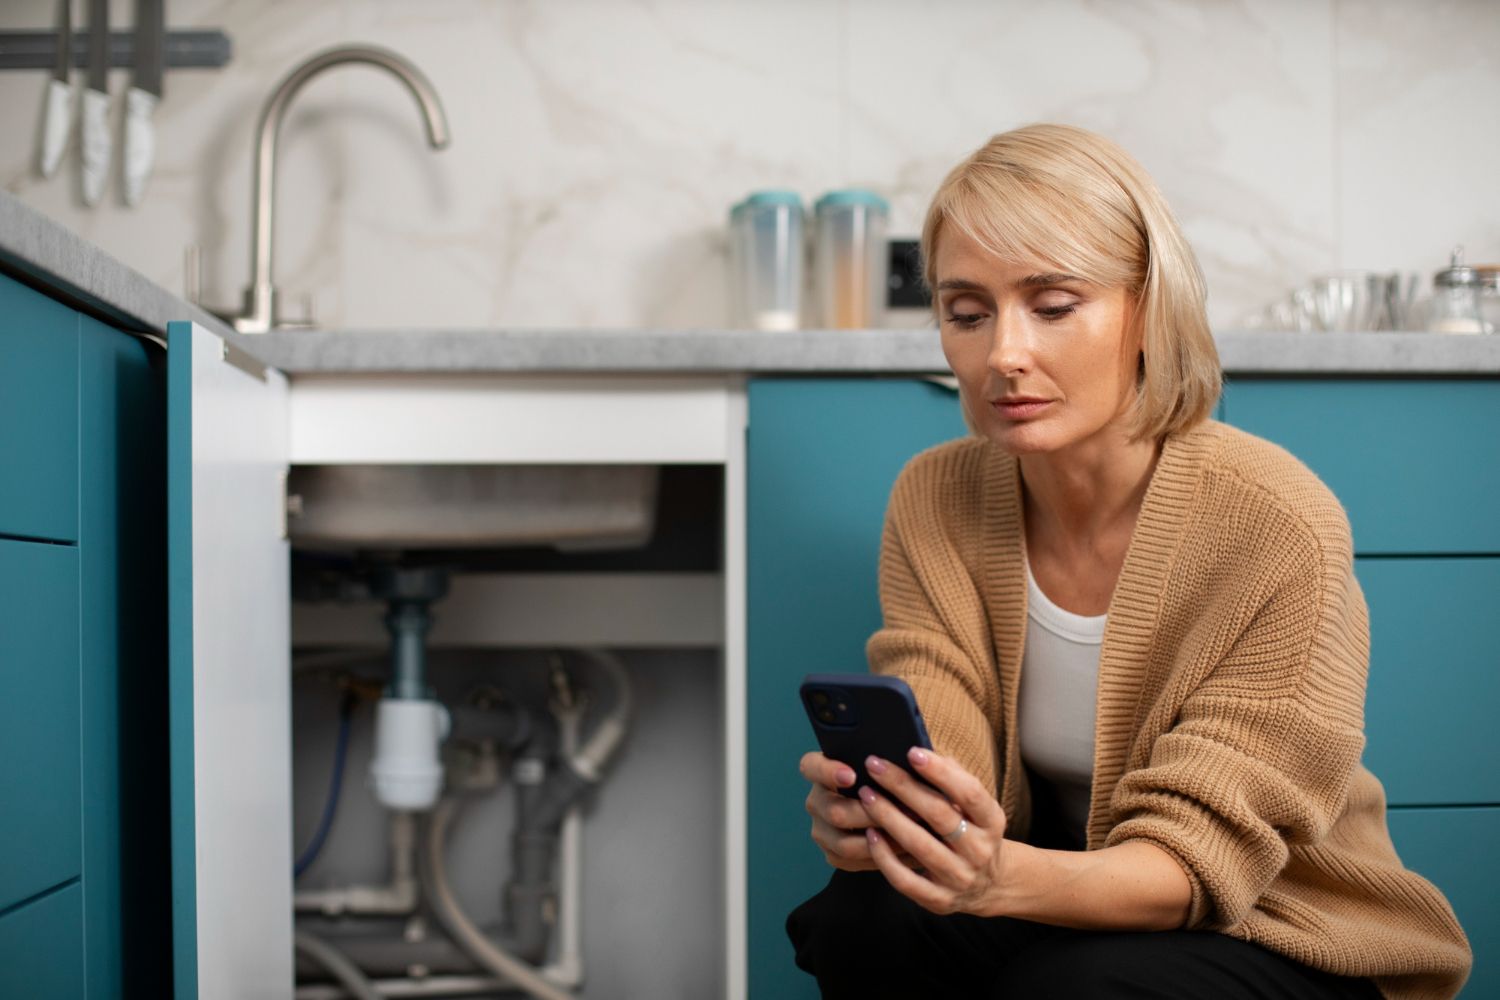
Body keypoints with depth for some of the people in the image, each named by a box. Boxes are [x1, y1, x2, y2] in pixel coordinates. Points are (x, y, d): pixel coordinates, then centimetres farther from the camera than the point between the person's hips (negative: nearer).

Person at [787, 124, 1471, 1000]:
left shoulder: (1280, 528, -22)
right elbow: (935, 782, -13)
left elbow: (1197, 854, -22)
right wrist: (865, 812, -39)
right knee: (862, 918, -26)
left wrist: (1006, 877, -43)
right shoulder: (934, 503, -6)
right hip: (1068, 901, 3)